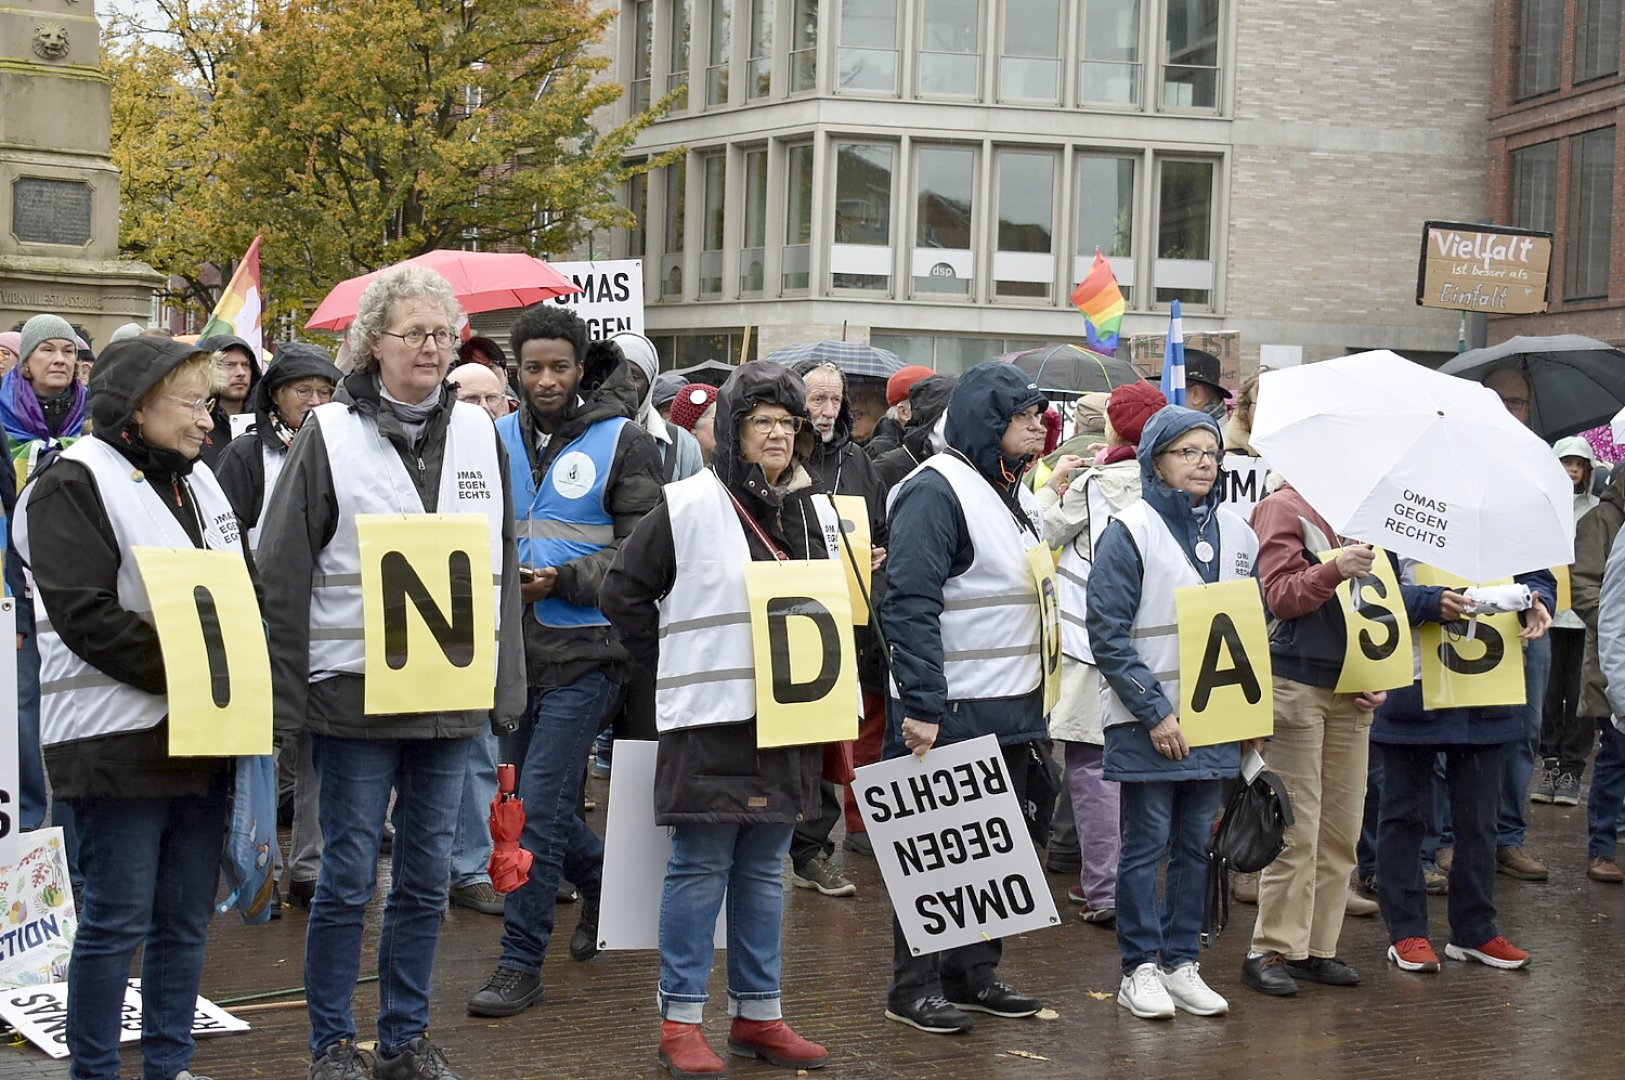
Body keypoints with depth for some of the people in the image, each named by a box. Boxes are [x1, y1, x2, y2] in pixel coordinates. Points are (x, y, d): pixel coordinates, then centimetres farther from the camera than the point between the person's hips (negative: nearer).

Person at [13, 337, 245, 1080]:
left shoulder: (197, 482, 16)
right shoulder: (75, 483, -8)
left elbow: (241, 593, 21)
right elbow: (85, 616, -18)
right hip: (119, 735, -7)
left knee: (187, 919, 11)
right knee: (117, 921, -1)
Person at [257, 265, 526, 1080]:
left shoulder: (478, 433, 9)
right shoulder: (329, 433, -3)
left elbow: (503, 567, 13)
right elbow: (283, 573, -4)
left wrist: (504, 686, 9)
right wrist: (289, 693, -8)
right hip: (355, 691, -4)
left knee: (427, 875, 11)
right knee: (349, 875, 2)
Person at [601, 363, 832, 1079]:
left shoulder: (805, 509, 12)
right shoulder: (690, 505, -7)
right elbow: (624, 591, -5)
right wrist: (679, 666, -3)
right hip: (710, 719, -6)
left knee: (764, 870, 12)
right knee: (700, 869, 0)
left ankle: (758, 1014, 20)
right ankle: (681, 1021, 8)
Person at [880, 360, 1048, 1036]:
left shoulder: (1018, 496, 15)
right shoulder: (936, 491, -14)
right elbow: (910, 606, -20)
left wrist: (1036, 695, 20)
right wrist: (920, 707, -24)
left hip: (1012, 711, 9)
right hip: (951, 713, -9)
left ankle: (974, 975, 24)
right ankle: (914, 987, 9)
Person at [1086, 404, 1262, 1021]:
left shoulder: (1236, 535, 10)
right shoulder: (1130, 531, -7)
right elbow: (1108, 634, -11)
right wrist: (1155, 712, -15)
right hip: (1147, 722, -5)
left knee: (1196, 844, 11)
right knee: (1148, 844, 0)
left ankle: (1181, 963, 21)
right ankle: (1140, 969, 10)